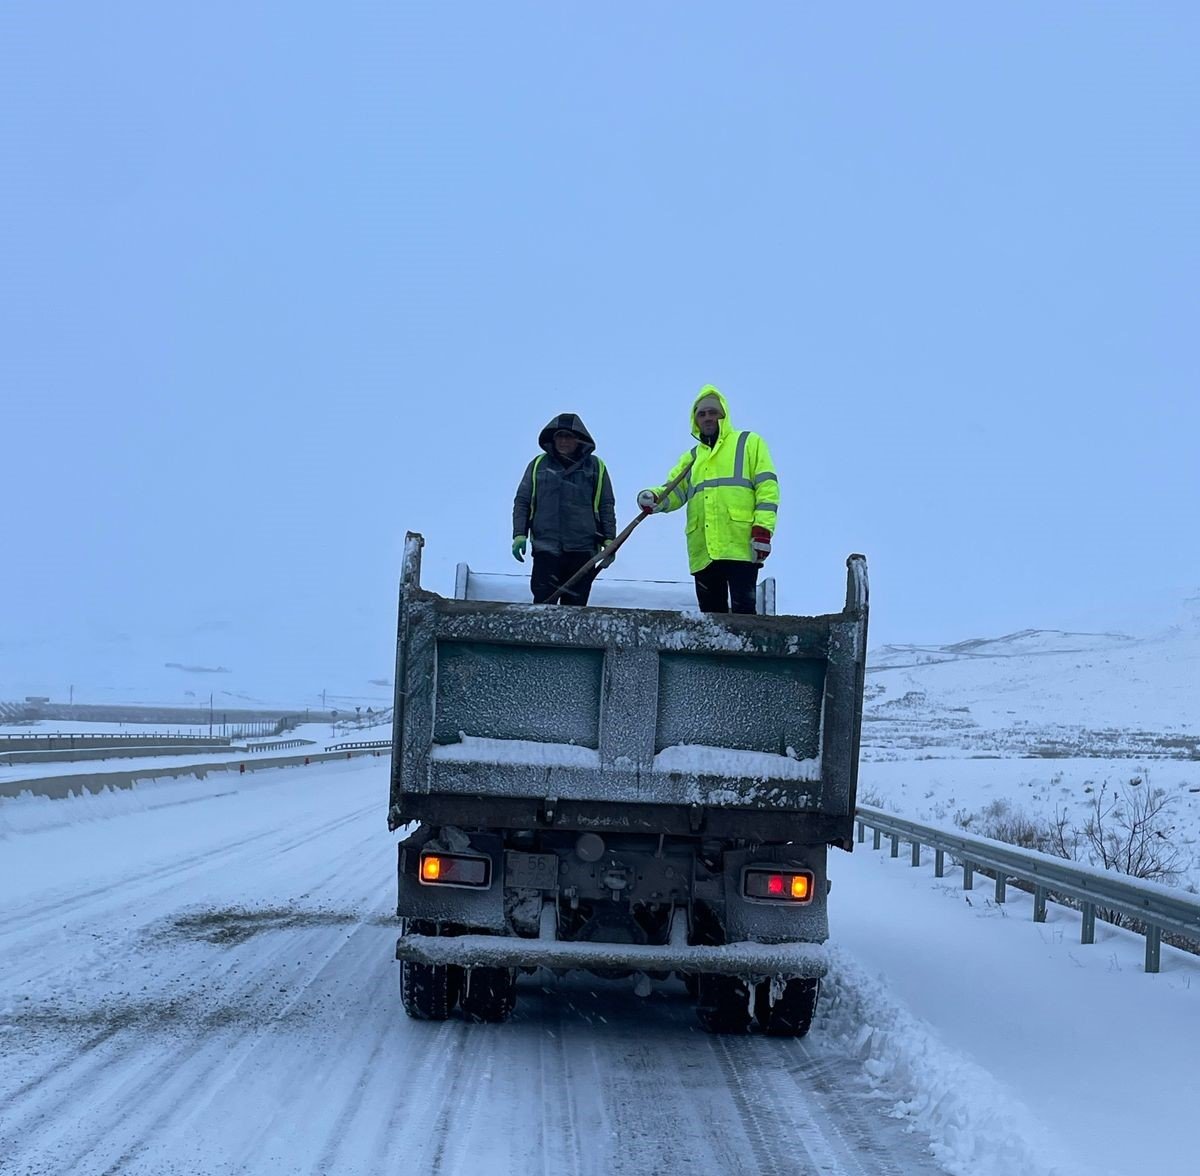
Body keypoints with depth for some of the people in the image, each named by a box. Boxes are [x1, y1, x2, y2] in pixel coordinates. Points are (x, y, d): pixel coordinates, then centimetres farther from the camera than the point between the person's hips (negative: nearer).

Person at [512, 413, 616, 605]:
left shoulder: (595, 467, 10)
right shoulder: (538, 465, 11)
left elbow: (606, 506, 10)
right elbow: (522, 501, 11)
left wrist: (609, 539, 1)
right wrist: (519, 534, 0)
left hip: (582, 550, 0)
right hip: (546, 547, 0)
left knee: (575, 605, 0)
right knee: (543, 604, -11)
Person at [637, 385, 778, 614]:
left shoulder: (749, 443, 11)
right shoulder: (692, 458, 26)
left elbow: (767, 487, 2)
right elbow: (673, 492, 13)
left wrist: (763, 530, -11)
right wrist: (654, 498, -11)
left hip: (741, 546, -5)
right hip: (703, 552, 5)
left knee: (743, 611, -13)